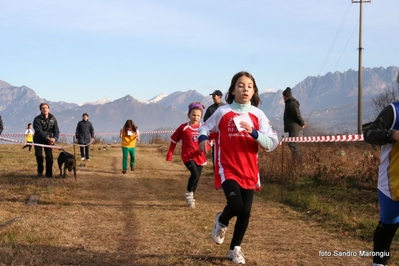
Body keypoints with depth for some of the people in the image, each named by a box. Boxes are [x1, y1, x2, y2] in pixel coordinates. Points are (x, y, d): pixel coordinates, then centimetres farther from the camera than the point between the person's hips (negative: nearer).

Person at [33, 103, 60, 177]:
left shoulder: (53, 119, -5)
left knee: (49, 156, -10)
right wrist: (48, 138, -39)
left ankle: (49, 173, -1)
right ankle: (40, 171, 17)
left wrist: (54, 138, -29)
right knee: (39, 155, -6)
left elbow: (56, 130, -8)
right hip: (38, 140, -2)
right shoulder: (37, 119, -17)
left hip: (49, 140, 2)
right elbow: (39, 131, -26)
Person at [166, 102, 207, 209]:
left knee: (197, 178, 11)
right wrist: (170, 154, 0)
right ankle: (188, 194, 0)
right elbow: (174, 140, 2)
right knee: (195, 174, -23)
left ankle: (191, 198, 30)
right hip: (188, 156, -4)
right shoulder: (183, 127, -7)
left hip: (199, 157, 4)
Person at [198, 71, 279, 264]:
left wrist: (254, 133, -21)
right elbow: (205, 127, 12)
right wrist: (203, 138, -11)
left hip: (249, 171, 3)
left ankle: (235, 248, 27)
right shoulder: (222, 112, -3)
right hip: (228, 169, -3)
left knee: (245, 212, 5)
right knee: (236, 205, -21)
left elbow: (272, 143, -5)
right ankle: (222, 221, 15)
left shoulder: (258, 115, 0)